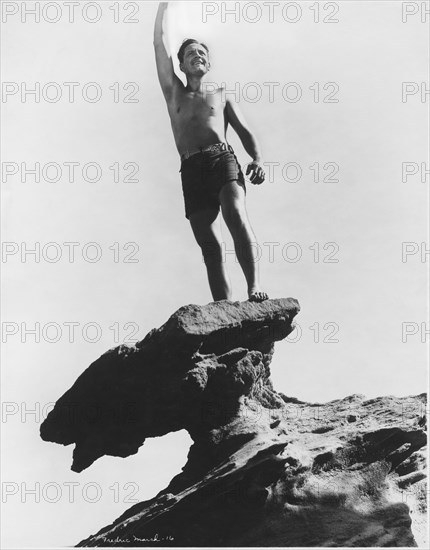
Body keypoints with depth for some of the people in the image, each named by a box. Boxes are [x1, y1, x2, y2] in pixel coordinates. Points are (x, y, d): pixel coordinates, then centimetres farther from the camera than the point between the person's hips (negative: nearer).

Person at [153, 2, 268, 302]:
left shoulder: (221, 95, 25)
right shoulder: (174, 92, 27)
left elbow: (246, 133, 14)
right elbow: (160, 42, 25)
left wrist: (258, 161, -5)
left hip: (223, 159, -1)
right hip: (191, 169, 1)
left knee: (236, 215, -30)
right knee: (210, 245, -11)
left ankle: (255, 287, -42)